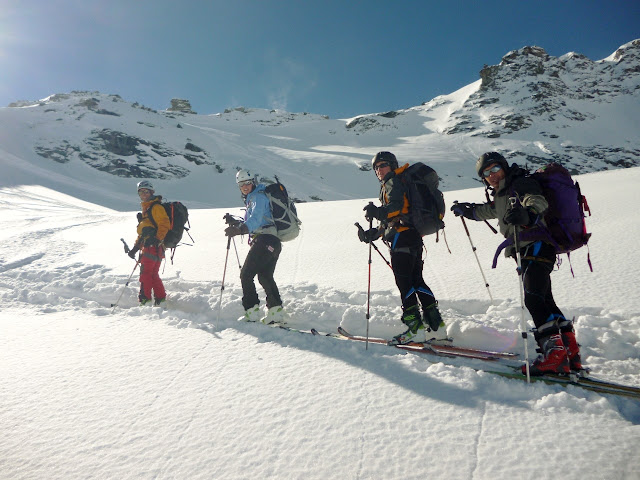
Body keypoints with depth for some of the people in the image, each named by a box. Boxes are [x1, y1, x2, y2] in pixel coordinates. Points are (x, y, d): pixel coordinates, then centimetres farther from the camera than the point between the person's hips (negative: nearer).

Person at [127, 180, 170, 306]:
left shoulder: (156, 207, -6)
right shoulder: (146, 209, 24)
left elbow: (164, 225, -16)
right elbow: (142, 231, 27)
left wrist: (157, 239, -27)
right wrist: (135, 247, 22)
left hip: (154, 245, -9)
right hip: (147, 245, 9)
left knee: (145, 272, -9)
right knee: (153, 274, 10)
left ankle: (145, 299, -6)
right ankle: (161, 299, 14)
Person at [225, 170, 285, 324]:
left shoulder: (258, 196, -5)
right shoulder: (251, 199, 26)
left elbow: (255, 219, -23)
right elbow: (251, 223, 30)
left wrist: (240, 229, -37)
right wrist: (235, 223, 15)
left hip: (264, 240, -10)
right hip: (274, 242, 10)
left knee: (246, 275, -7)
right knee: (265, 277, 16)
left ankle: (252, 312, -8)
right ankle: (276, 311, 16)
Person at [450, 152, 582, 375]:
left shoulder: (521, 183, -6)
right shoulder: (501, 195, 21)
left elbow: (537, 203, -27)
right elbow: (487, 210, 44)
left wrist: (527, 214, -49)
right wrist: (466, 210, 55)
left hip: (537, 246, -10)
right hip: (526, 252, 10)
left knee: (533, 299, -21)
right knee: (545, 301, 9)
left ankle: (555, 353, -24)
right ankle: (571, 352, 14)